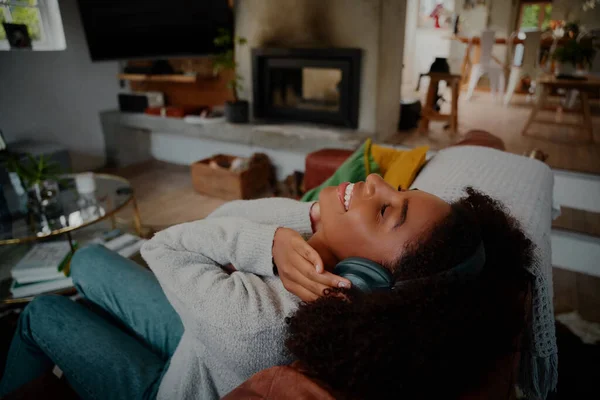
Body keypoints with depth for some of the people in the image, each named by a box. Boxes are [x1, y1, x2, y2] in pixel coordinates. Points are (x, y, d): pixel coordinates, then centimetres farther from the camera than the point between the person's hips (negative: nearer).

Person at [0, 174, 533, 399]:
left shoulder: (256, 322, -48)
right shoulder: (336, 238, -26)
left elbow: (165, 245, -32)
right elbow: (227, 215, -16)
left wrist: (270, 243, -39)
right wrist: (277, 240, -35)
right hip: (200, 334, 5)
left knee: (43, 313, 13)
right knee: (88, 258, 19)